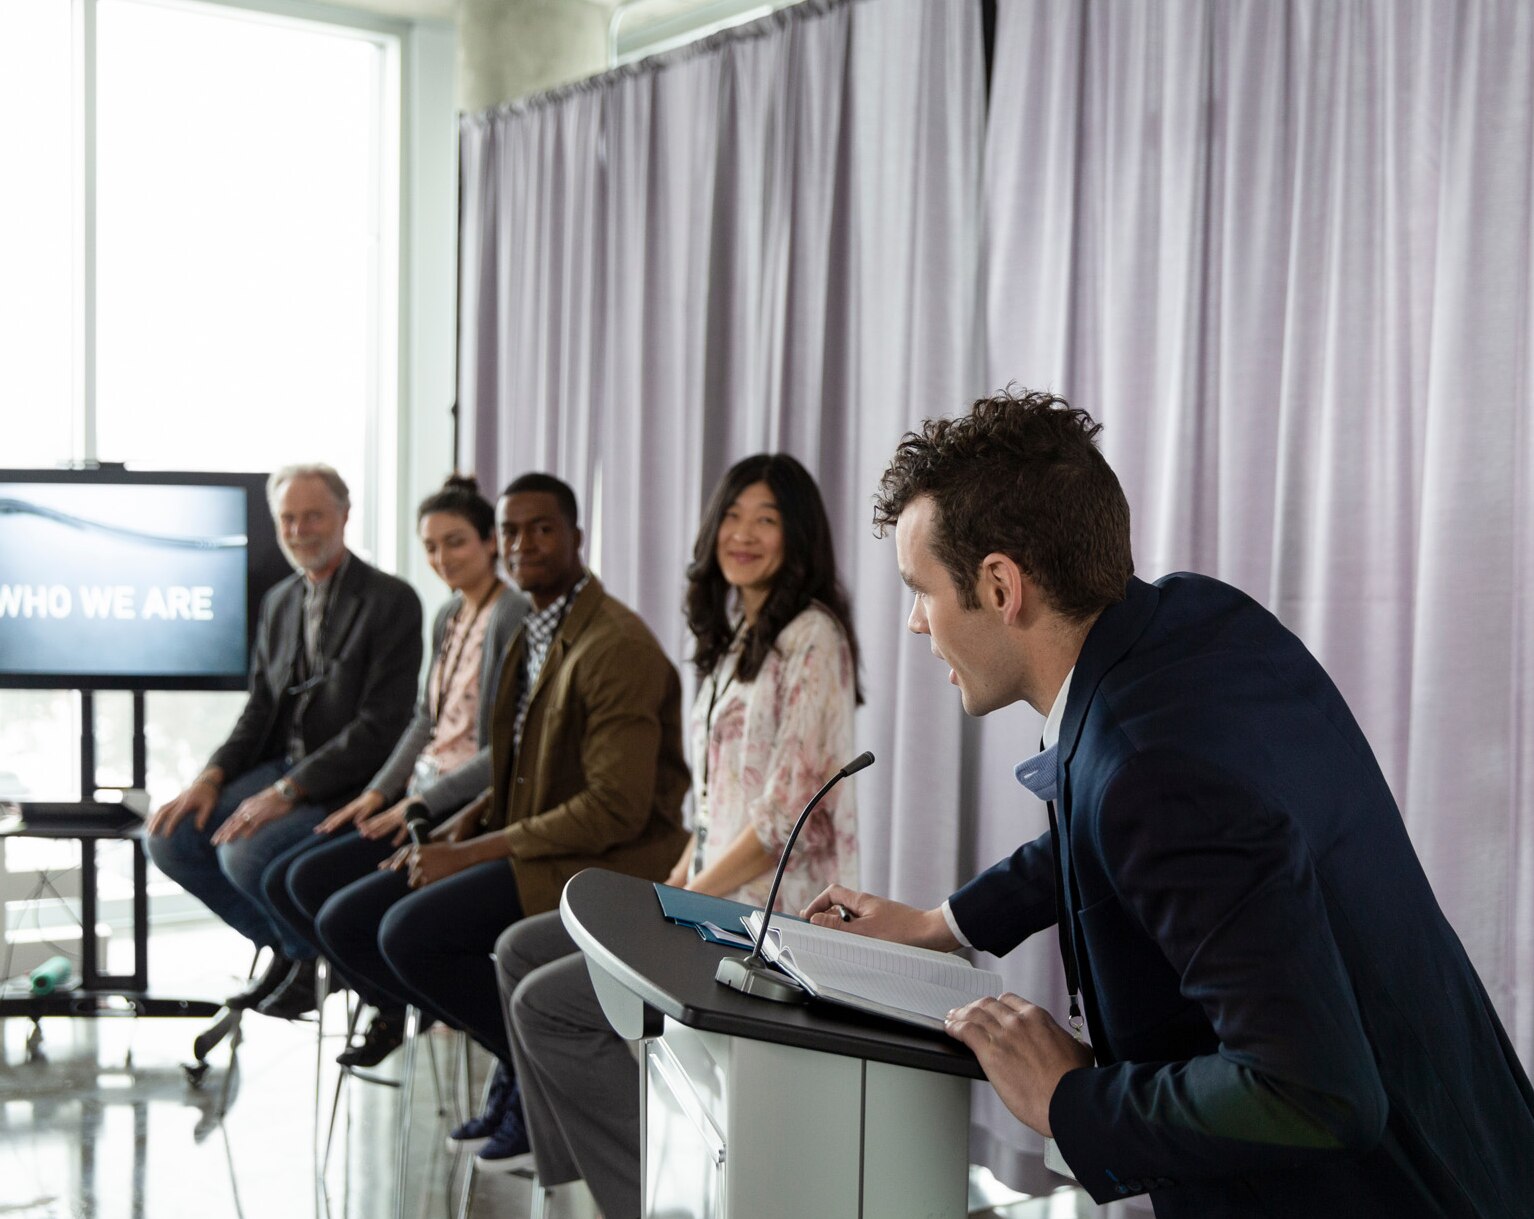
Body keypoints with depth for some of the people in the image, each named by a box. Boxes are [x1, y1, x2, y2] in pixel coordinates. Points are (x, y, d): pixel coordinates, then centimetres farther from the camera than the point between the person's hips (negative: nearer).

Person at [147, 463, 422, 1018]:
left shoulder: (390, 601, -11)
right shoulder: (278, 602, 13)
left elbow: (381, 725, -17)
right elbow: (259, 711, 15)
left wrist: (287, 791, -23)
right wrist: (211, 778, -5)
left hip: (349, 783, -8)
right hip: (282, 764, 8)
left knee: (245, 854, -28)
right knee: (172, 838, -9)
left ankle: (317, 952, 3)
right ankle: (284, 946, 10)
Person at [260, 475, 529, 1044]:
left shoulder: (516, 619, -15)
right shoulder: (448, 617, 14)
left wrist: (423, 804, -18)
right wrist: (377, 793, 4)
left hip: (467, 806, -9)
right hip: (420, 792, 9)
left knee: (314, 880, -18)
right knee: (280, 881, 0)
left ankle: (397, 1003, 4)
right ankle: (388, 996, 14)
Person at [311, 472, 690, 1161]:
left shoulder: (616, 646, -17)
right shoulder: (533, 634, 13)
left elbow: (616, 808, -23)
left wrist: (472, 852, -19)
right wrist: (464, 825, 2)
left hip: (608, 862, -10)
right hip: (534, 843, 10)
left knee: (412, 931, -26)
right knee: (344, 924, 1)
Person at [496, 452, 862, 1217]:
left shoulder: (812, 638, -13)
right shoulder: (737, 637, 16)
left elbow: (787, 814, -19)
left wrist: (689, 901, -15)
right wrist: (671, 885, 7)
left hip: (774, 914, -10)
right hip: (717, 893, 10)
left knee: (546, 1003, -14)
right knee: (521, 951, 10)